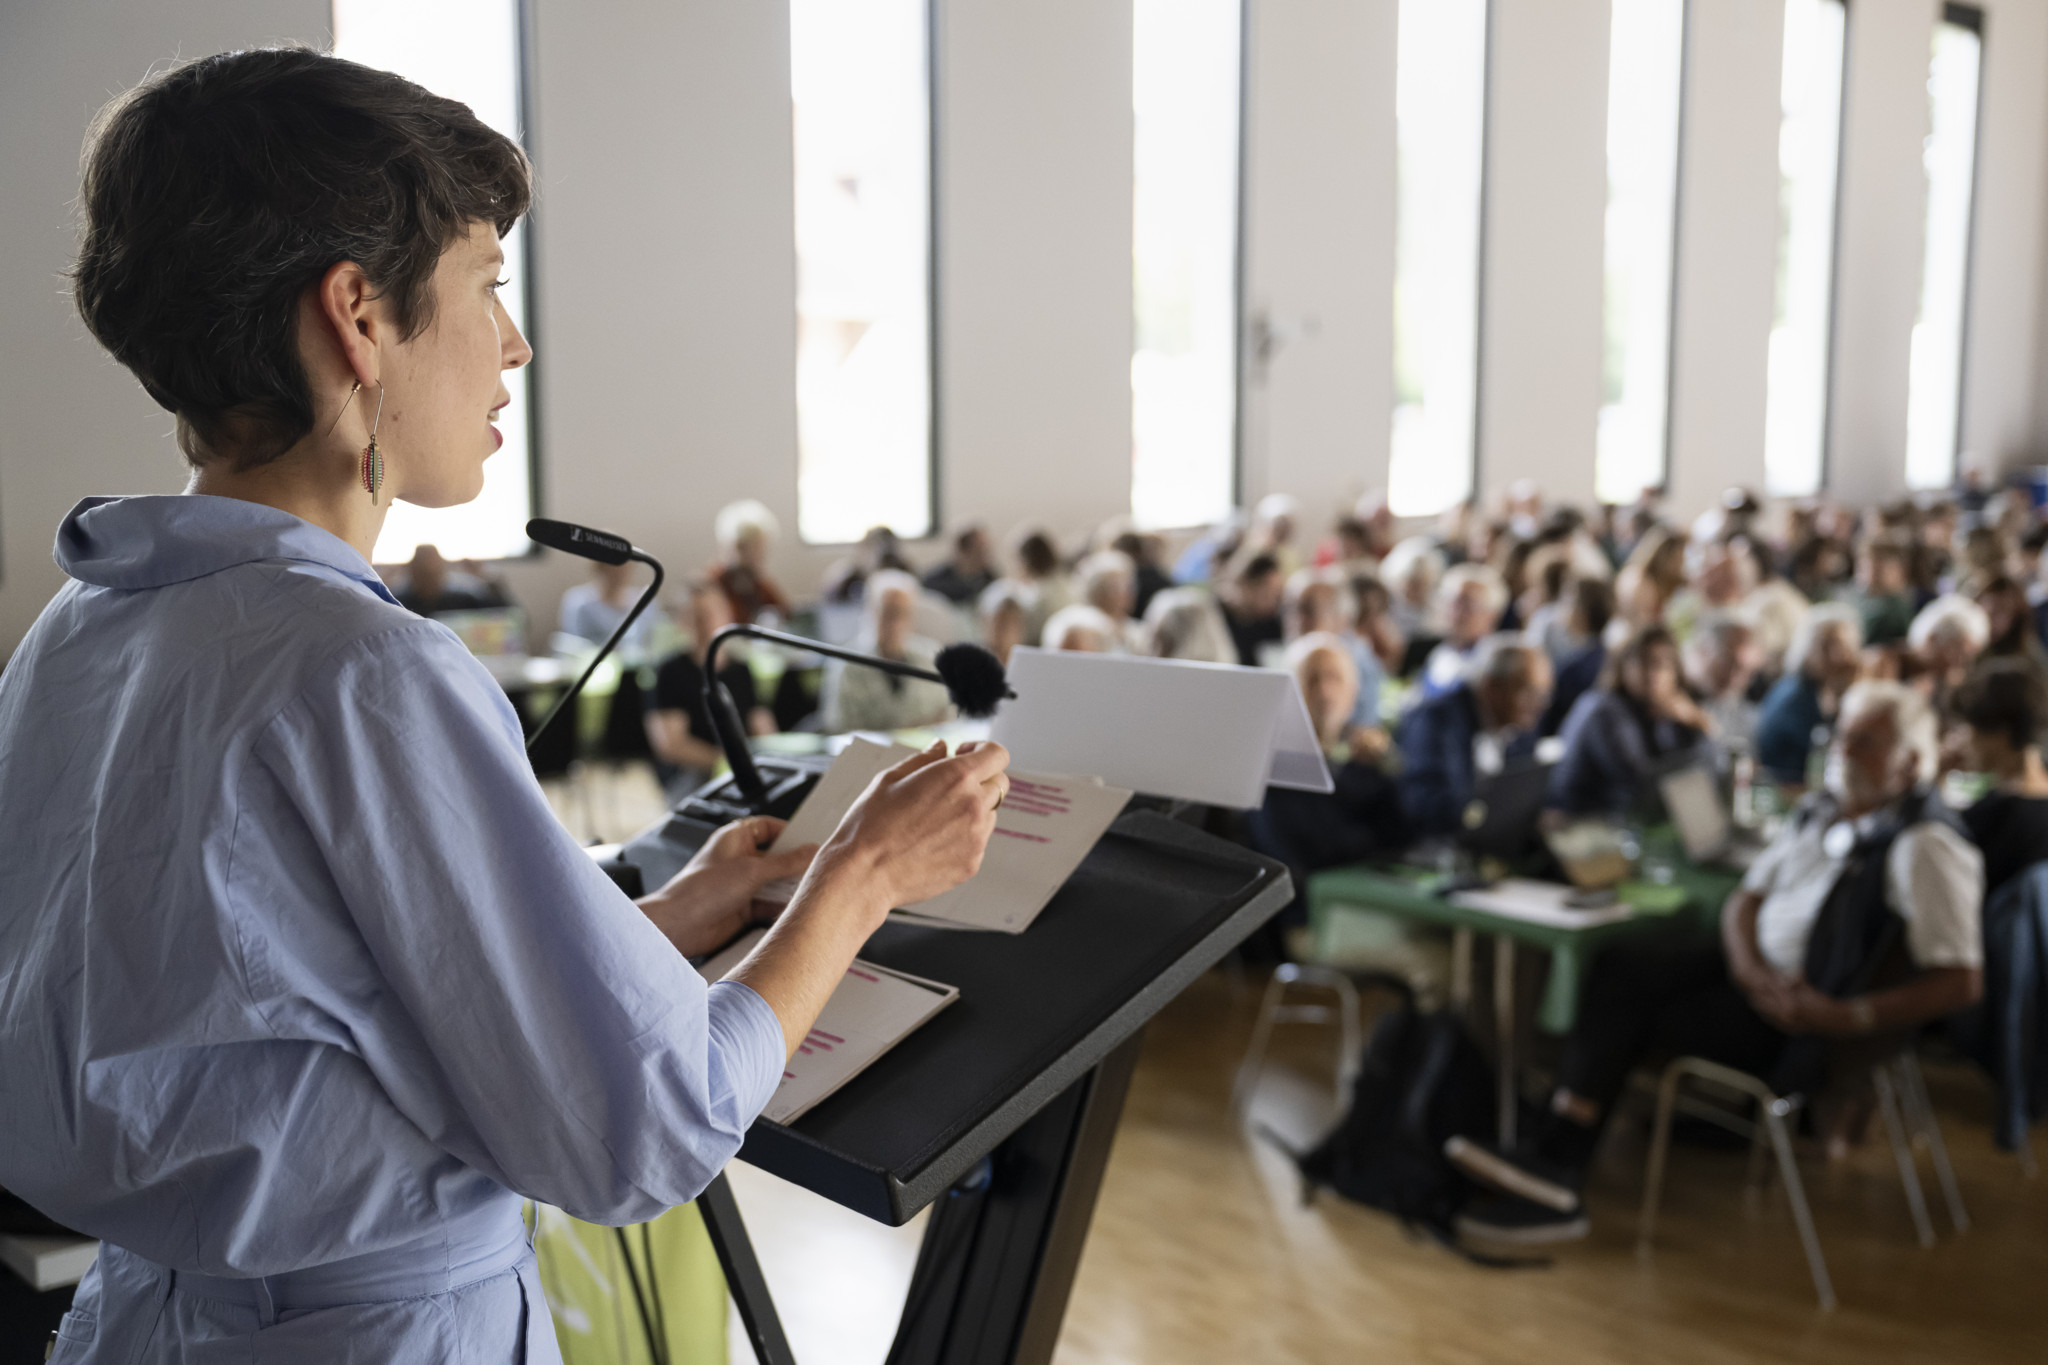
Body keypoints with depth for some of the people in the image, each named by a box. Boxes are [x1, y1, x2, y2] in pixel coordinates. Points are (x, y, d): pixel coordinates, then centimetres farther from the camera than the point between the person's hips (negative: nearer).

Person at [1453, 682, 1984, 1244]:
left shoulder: (1925, 845, -13)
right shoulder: (1820, 811, 12)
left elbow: (1962, 981, -19)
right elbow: (1743, 900, 14)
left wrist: (1841, 1018, -26)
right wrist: (1748, 965, -9)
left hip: (1809, 1014, -7)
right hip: (1760, 975, 8)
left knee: (1627, 1017, -16)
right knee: (1620, 967, -15)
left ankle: (1557, 1163, -8)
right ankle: (1554, 1158, -21)